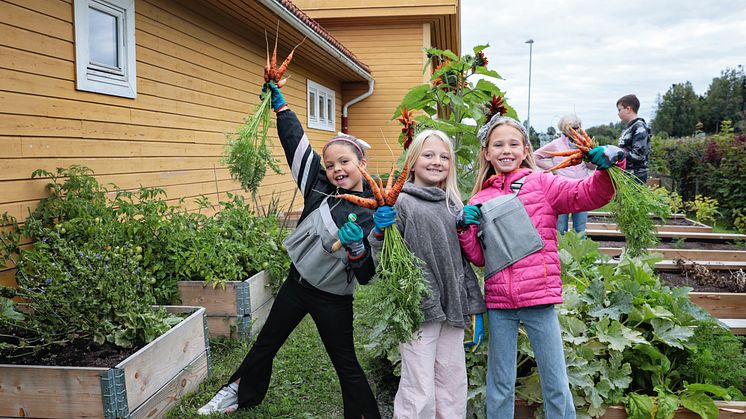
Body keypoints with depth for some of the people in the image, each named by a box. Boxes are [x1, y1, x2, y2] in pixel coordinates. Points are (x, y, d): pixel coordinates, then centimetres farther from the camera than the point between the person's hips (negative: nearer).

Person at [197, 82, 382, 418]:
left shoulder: (373, 213, -18)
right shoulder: (320, 187, -6)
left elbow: (367, 276, -18)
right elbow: (296, 142, -3)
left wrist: (357, 247, -36)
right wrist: (279, 102, -2)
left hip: (332, 300, -5)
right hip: (297, 283, 5)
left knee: (346, 364, 7)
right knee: (266, 343, 23)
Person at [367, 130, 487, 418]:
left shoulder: (453, 205, 12)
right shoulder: (401, 203, -5)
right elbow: (383, 263, -9)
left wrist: (475, 308, 15)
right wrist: (380, 232, -28)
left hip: (452, 307, 6)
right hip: (418, 307, -5)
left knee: (453, 385, 13)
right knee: (419, 391, -2)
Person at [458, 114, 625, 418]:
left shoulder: (541, 183, 0)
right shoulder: (480, 200, 9)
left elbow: (589, 194, -10)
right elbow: (479, 257, 12)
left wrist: (606, 169, -29)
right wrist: (464, 230, -5)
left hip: (539, 300, -2)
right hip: (498, 304, 3)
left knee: (556, 385, 8)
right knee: (499, 386, 15)